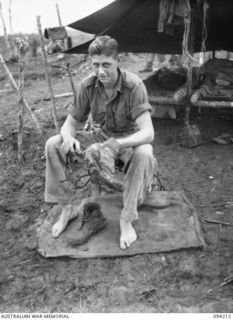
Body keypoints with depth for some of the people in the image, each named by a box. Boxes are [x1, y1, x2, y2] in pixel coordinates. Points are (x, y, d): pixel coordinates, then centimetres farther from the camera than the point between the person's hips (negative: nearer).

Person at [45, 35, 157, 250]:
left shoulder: (134, 86, -25)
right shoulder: (88, 86, -13)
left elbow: (148, 133, -33)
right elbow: (70, 123, -6)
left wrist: (117, 144, -50)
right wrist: (69, 138, -31)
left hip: (130, 140, -3)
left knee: (144, 154, -39)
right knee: (53, 145, -13)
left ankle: (127, 220, -22)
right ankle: (67, 207, -2)